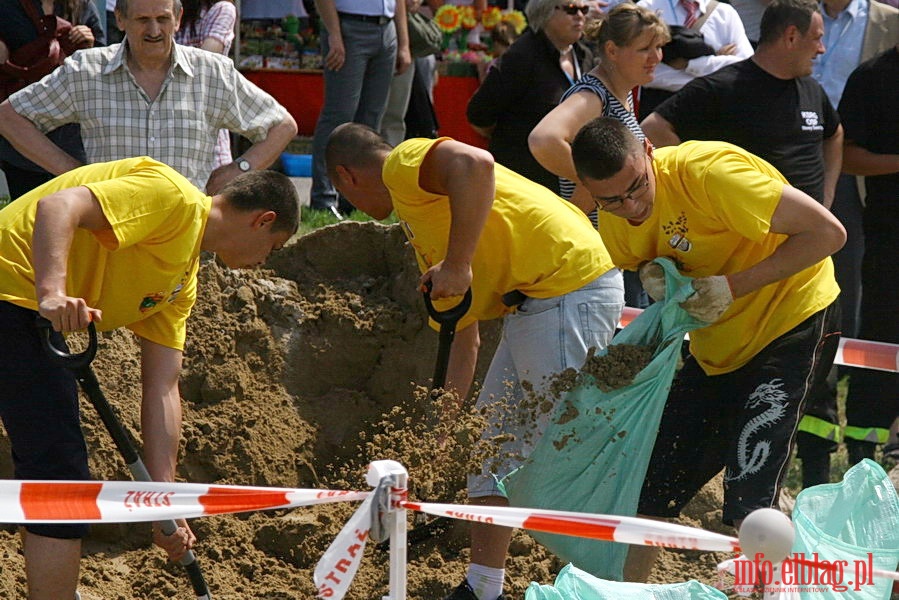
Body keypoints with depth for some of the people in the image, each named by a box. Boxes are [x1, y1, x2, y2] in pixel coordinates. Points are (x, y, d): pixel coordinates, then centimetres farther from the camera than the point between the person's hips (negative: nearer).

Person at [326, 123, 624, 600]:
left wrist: (457, 264, -23)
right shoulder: (417, 220, 26)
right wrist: (444, 420, 28)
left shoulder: (403, 163, -4)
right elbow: (463, 337, 27)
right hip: (531, 305, 11)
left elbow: (474, 165, -28)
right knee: (493, 444, 16)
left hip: (568, 287, -11)